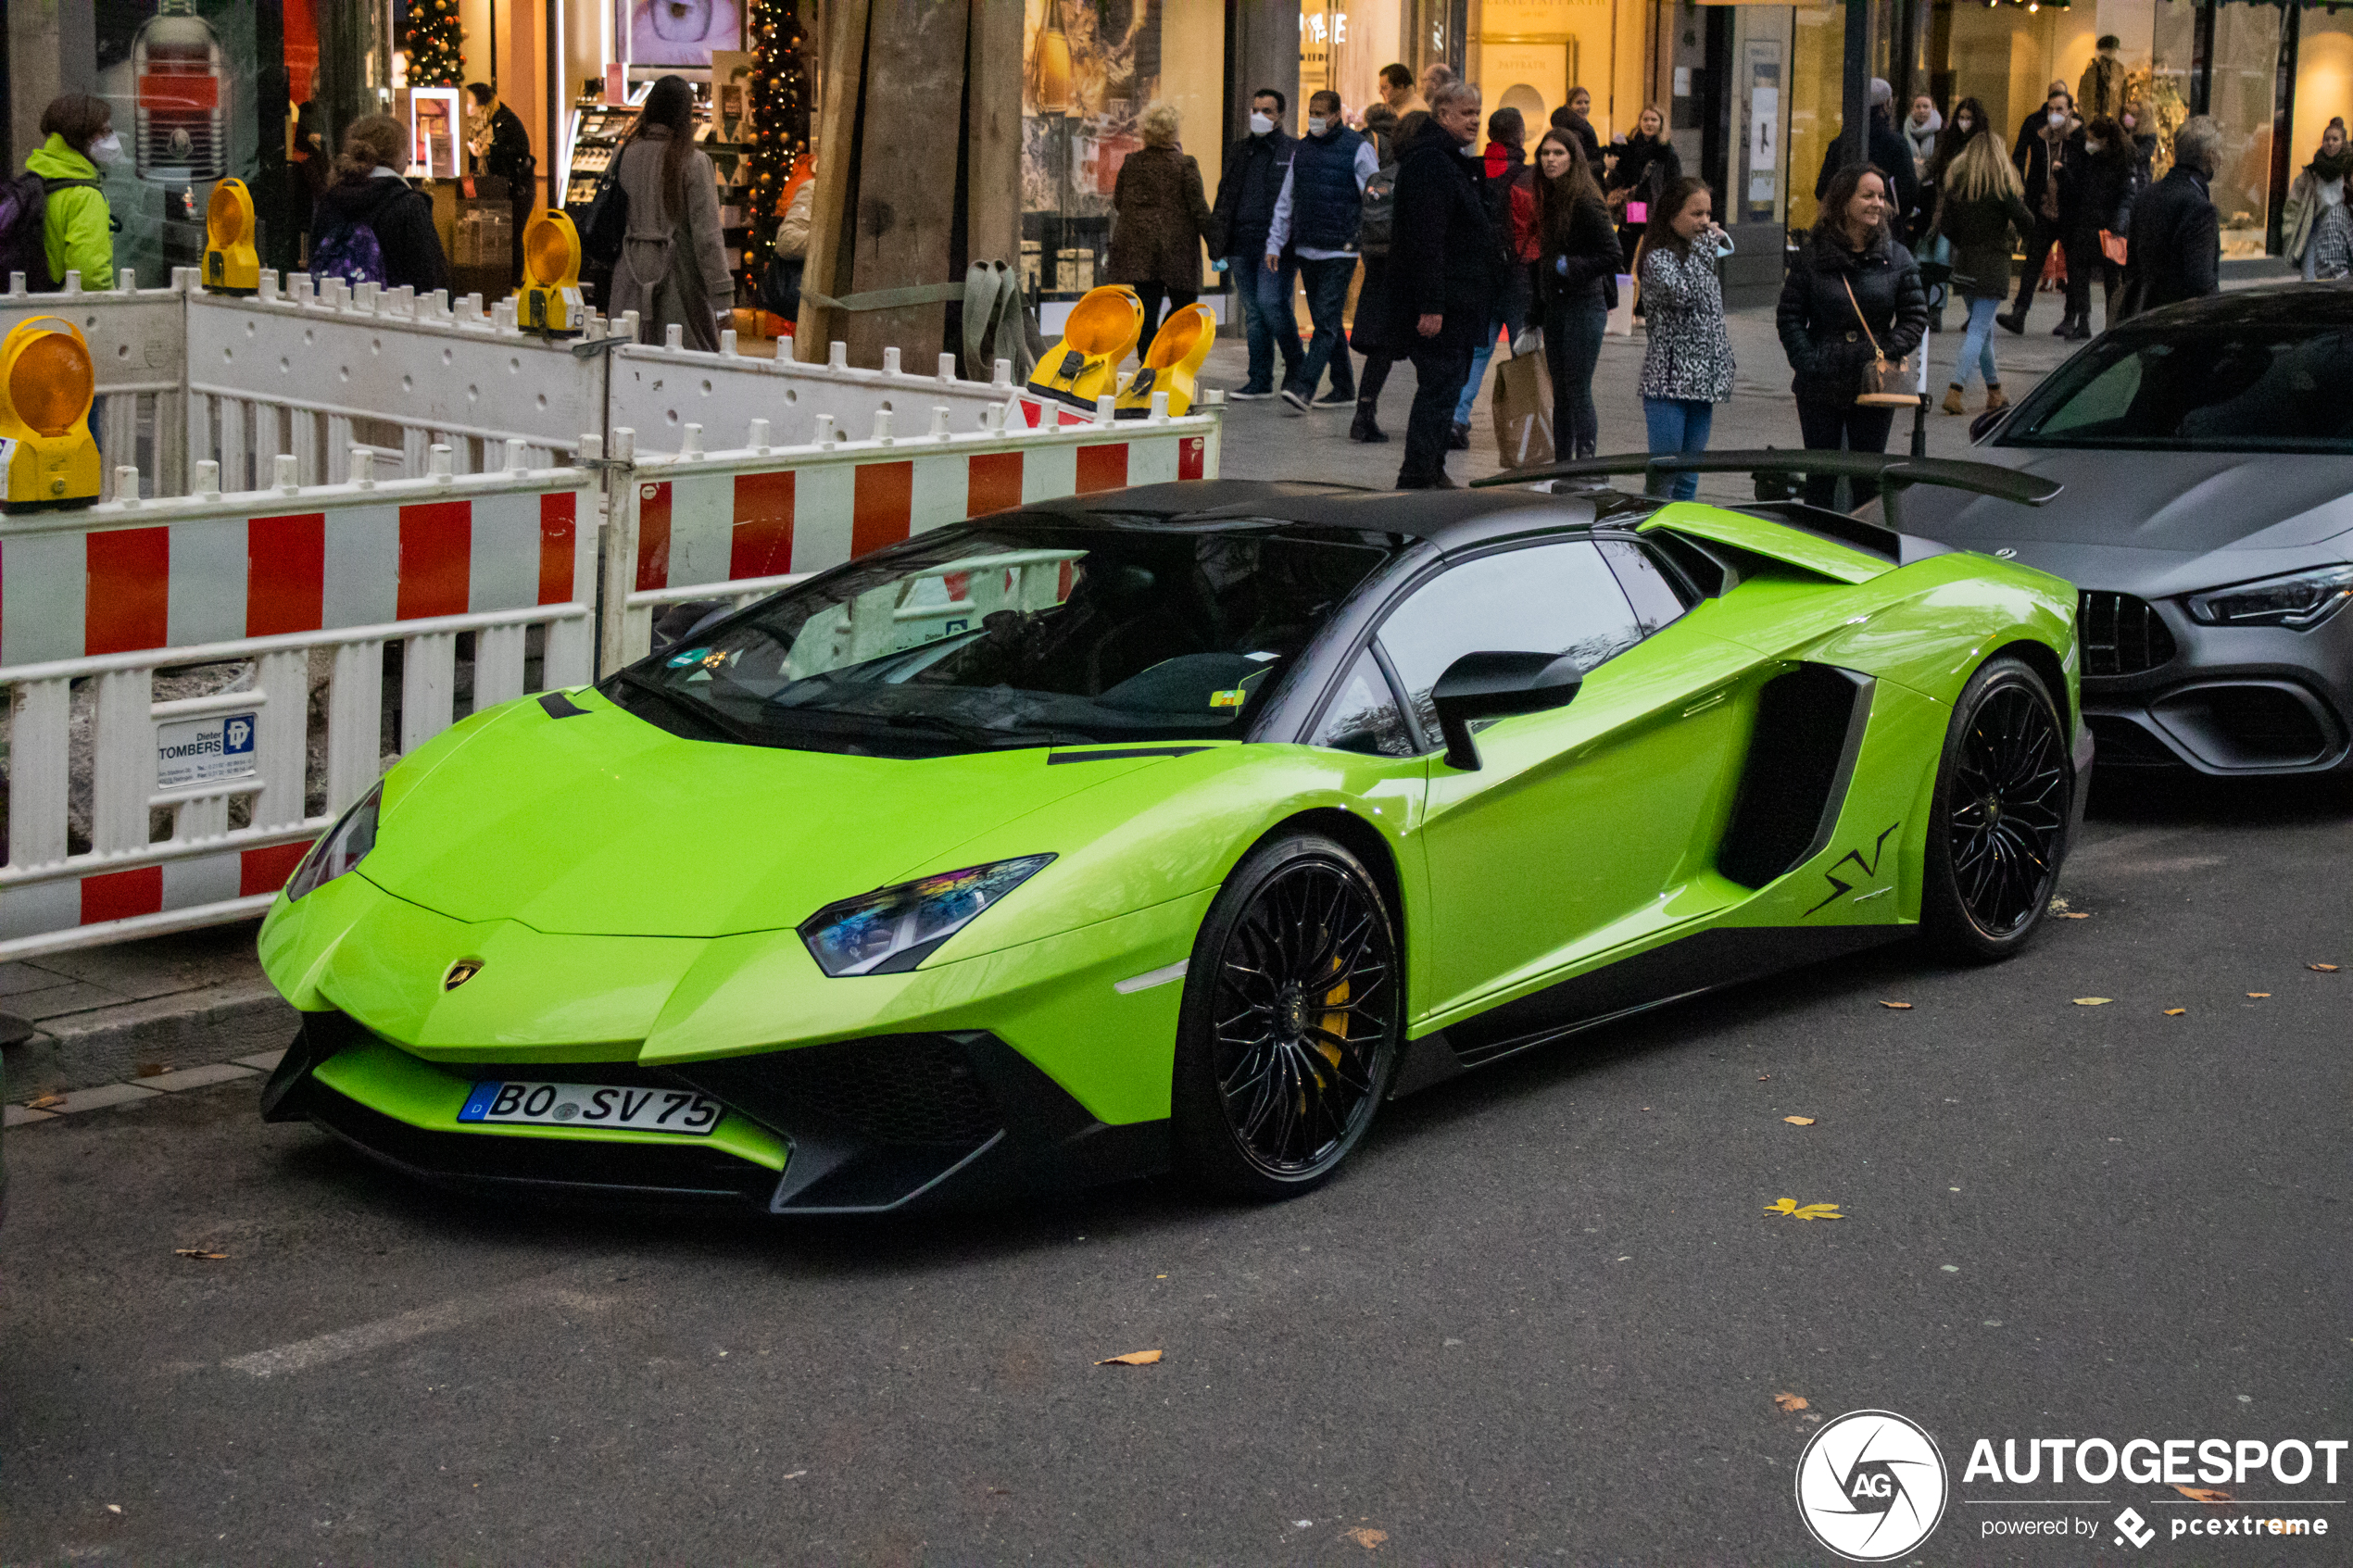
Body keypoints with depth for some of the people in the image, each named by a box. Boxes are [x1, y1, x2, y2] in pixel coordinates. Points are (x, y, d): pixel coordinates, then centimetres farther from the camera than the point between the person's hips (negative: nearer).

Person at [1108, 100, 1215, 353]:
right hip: (1177, 247, -3)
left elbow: (1118, 202, 10)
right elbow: (1199, 209, -9)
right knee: (1183, 305, 10)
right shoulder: (1185, 164, -9)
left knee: (1148, 308, 7)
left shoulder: (1132, 163, 1)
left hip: (1139, 247, 3)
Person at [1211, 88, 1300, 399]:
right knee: (1253, 312, 6)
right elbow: (1224, 198, 19)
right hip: (1241, 243, 5)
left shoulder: (1294, 152, 1)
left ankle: (1296, 365, 3)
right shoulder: (1237, 151, 17)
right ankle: (1261, 381, 10)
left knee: (1271, 303, -15)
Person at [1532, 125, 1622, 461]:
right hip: (1556, 306, 8)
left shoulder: (1585, 201, -14)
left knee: (1578, 391, -9)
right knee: (1560, 392, 10)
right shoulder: (1549, 198, 12)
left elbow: (1613, 256, -17)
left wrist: (1569, 267, -16)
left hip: (1584, 304, -8)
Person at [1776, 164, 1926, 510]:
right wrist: (1808, 362, -12)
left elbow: (1916, 316, 5)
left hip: (1875, 389, 1)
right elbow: (1789, 316, 0)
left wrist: (1888, 354, -9)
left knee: (1869, 478, 6)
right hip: (1820, 389, -1)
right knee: (1821, 475, 6)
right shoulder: (1812, 255, -1)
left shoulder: (1896, 258, 3)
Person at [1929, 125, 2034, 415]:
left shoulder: (1956, 183, 2)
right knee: (1979, 329, -4)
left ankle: (1995, 393, 25)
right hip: (1992, 265, -5)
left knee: (1983, 329, 17)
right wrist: (2019, 206, 9)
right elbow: (2027, 224, -12)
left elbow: (1945, 227, 1)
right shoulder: (2002, 187, -10)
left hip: (1964, 265, 5)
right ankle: (1954, 392, -15)